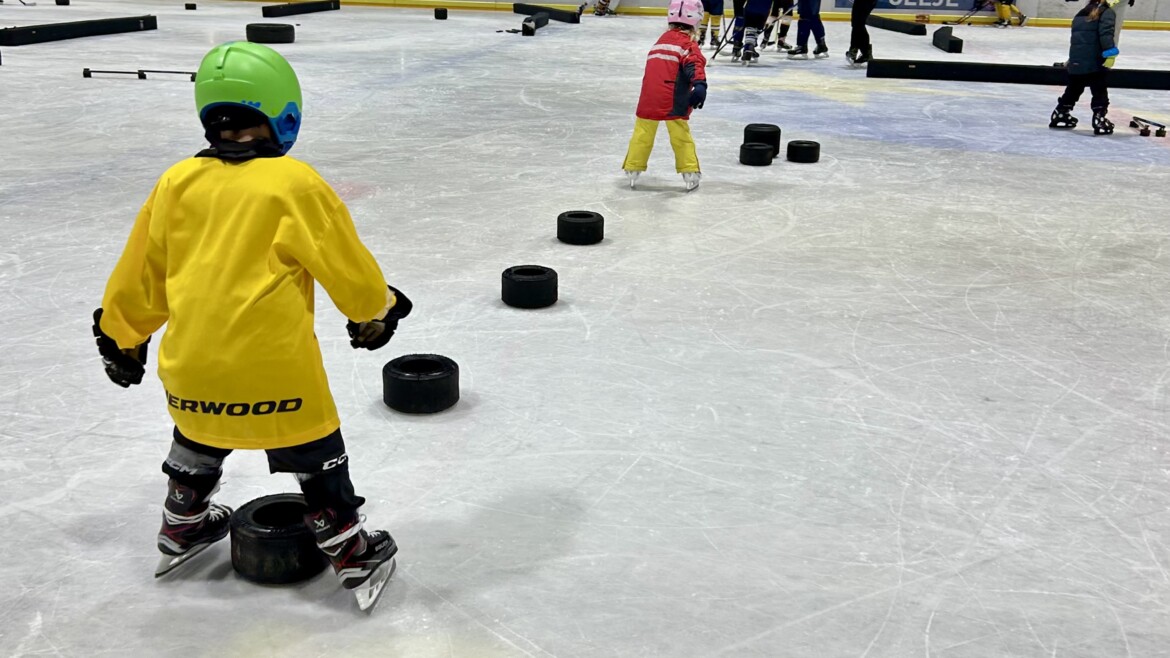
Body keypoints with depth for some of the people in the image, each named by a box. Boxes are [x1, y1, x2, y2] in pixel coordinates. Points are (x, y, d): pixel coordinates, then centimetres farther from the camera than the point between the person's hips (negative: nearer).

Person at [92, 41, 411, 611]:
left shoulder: (176, 183, 3)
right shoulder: (296, 185, -10)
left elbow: (141, 272, 11)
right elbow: (345, 265, -3)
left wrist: (121, 334, 25)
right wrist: (376, 311, 16)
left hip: (190, 361, 5)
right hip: (272, 365, -5)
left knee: (199, 435, 31)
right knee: (315, 452, 12)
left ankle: (182, 526, 48)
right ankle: (351, 556, 19)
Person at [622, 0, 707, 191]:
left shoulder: (662, 40, 20)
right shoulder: (687, 43, -3)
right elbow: (694, 64, -22)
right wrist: (699, 84, -36)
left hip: (649, 97, 5)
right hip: (672, 100, -5)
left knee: (643, 133, 15)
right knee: (680, 135, 4)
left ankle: (632, 170, 20)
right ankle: (690, 174, 6)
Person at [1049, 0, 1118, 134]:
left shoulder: (1081, 14, 19)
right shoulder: (1106, 12, -3)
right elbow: (1106, 33, -20)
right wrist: (1110, 52, -28)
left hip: (1076, 62, 7)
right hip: (1094, 61, -7)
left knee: (1073, 89, 22)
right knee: (1099, 91, -2)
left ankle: (1060, 115, 31)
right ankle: (1099, 120, -8)